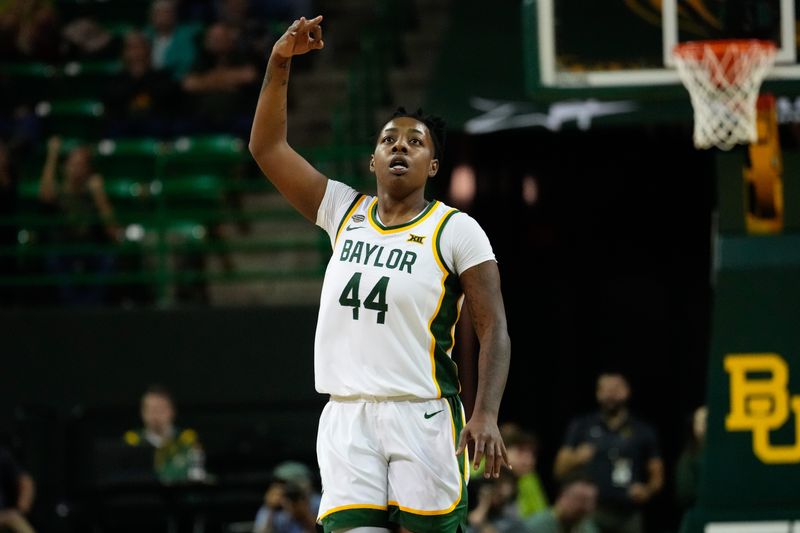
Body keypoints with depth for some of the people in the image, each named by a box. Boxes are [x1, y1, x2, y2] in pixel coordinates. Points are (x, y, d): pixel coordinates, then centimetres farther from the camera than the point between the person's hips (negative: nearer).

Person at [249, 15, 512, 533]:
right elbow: (267, 147, 13)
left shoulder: (456, 232, 0)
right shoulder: (344, 212, 13)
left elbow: (494, 330, -6)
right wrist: (280, 63, 1)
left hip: (423, 417, -3)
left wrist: (487, 414, -19)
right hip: (347, 415, 3)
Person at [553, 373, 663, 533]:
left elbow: (657, 476, 13)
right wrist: (575, 459, -13)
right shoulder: (581, 427, 9)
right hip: (591, 513, -1)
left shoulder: (643, 431, 10)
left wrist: (647, 490, -9)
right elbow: (560, 469, 8)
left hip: (628, 516, 1)